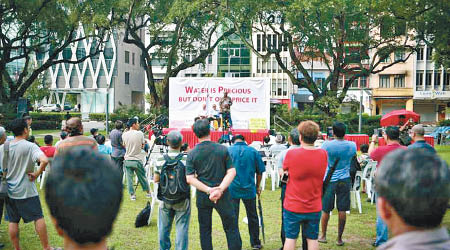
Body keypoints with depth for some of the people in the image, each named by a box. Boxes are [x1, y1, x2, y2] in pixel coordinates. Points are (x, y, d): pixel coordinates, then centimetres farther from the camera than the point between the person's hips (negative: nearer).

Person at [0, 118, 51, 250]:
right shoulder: (30, 146, -14)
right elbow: (44, 160, -30)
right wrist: (36, 174, -16)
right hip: (26, 190, -5)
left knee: (13, 221, 12)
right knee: (39, 218, 3)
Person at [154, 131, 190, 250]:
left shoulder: (160, 159, -8)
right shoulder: (186, 159, -13)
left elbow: (156, 179, -1)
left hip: (165, 199, 2)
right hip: (182, 200, -2)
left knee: (164, 227, 17)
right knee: (182, 227, 6)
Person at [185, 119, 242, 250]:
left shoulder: (192, 154, -5)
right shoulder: (223, 149, -6)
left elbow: (190, 179, -10)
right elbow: (232, 172, -10)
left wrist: (208, 190, -13)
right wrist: (220, 189, -16)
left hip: (202, 196, 1)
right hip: (223, 195, -1)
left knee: (205, 229, 13)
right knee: (231, 227, 9)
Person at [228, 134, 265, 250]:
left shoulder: (228, 151, -2)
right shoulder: (253, 151, 1)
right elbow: (259, 171, 4)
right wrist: (257, 186, 16)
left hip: (232, 189, -1)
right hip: (249, 189, 1)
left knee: (233, 217, 6)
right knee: (252, 217, 15)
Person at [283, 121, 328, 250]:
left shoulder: (291, 153, -16)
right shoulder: (323, 154, -6)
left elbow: (284, 170, 0)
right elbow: (323, 175, 7)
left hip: (293, 206, -2)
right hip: (314, 207, 2)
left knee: (290, 238, 11)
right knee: (312, 239, 13)